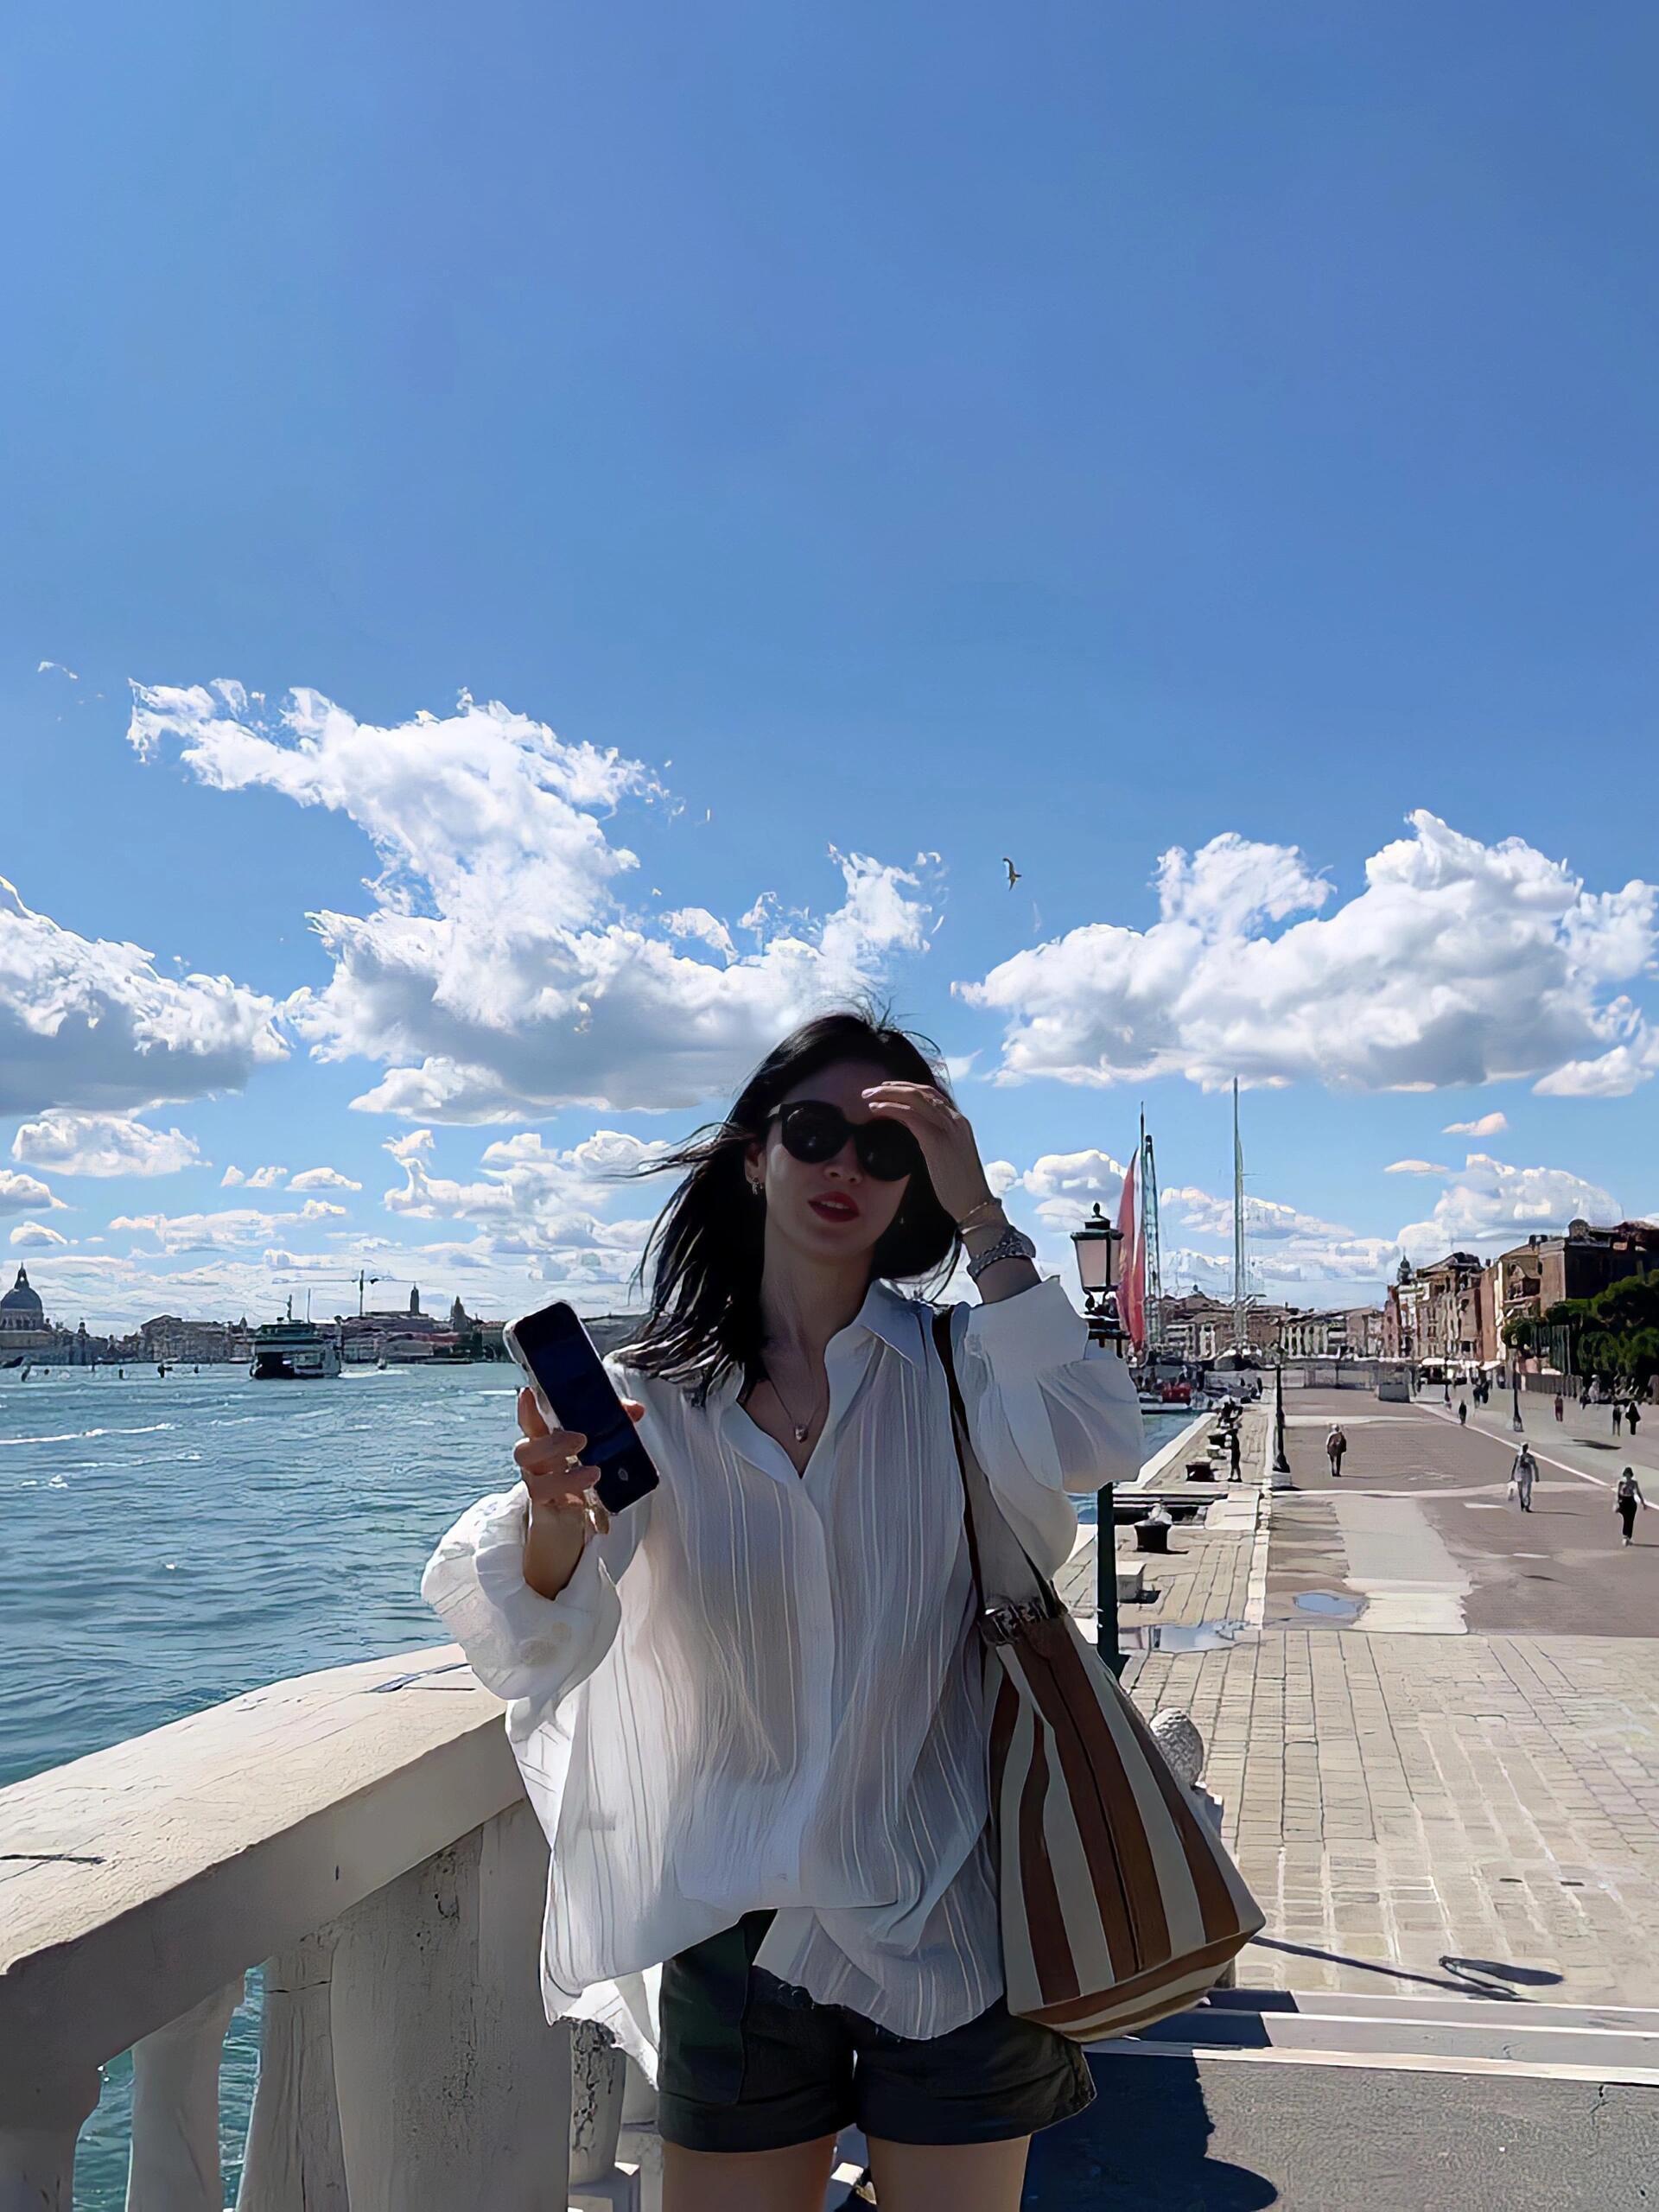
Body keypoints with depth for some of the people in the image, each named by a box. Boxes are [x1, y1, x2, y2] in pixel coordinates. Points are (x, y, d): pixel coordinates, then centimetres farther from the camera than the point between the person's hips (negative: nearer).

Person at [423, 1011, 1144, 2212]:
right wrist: (553, 1522, -38)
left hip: (945, 1931, 0)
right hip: (736, 1927, 1)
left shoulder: (953, 1371, -4)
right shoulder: (655, 1395, -4)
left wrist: (979, 1214, -23)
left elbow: (1091, 1446, -26)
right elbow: (538, 1651, -16)